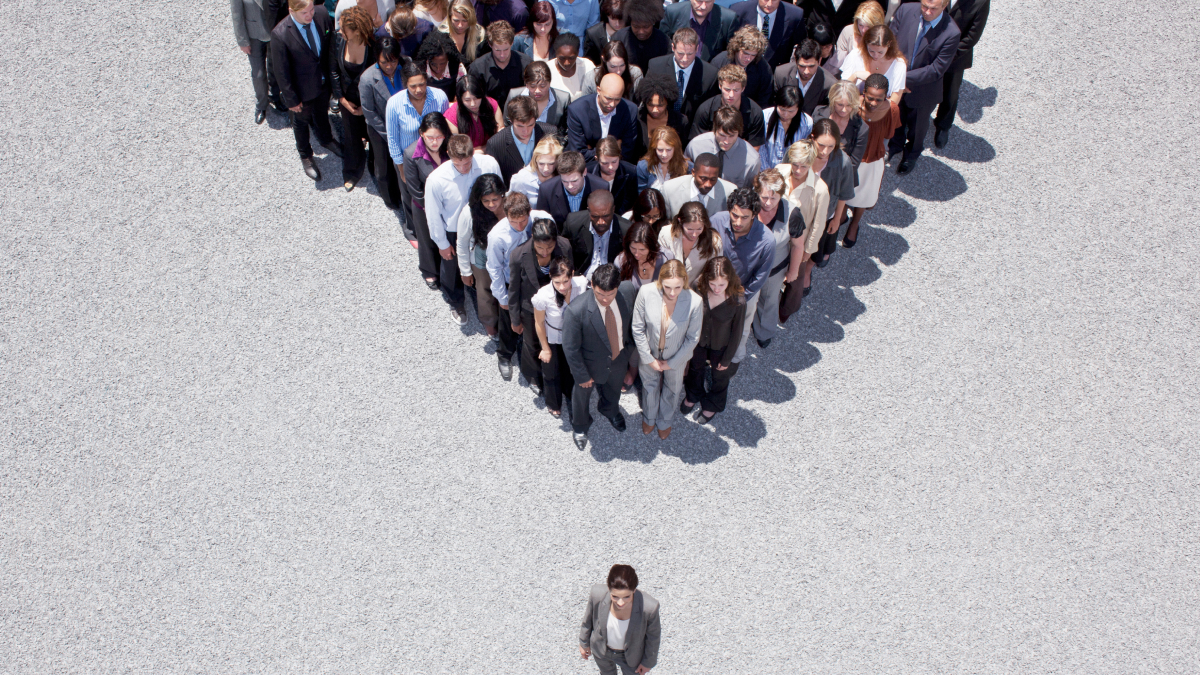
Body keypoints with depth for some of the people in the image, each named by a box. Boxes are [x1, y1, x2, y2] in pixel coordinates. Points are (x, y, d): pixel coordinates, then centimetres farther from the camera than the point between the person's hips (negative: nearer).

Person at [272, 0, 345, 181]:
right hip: (302, 90, -4)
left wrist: (333, 76, 5)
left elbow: (331, 46, -3)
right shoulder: (280, 35, -33)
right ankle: (305, 156, 50)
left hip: (324, 82, 4)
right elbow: (281, 72, -21)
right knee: (302, 121, 24)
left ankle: (326, 139, 62)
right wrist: (291, 99, -12)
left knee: (322, 113, 31)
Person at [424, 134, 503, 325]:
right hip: (454, 233, -2)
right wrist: (442, 244, -5)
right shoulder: (436, 180, -33)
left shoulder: (489, 164, -26)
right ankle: (456, 304, 57)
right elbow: (433, 215, -16)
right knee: (453, 270, 24)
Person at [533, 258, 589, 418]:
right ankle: (553, 403, 55)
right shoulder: (543, 296, -38)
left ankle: (570, 396, 63)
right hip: (552, 339, -2)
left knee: (571, 369, 29)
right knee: (552, 372, 24)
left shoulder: (582, 284, -33)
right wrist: (545, 348, -5)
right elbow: (539, 322, -18)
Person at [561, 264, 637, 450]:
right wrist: (582, 375, -15)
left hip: (620, 358, 4)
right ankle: (580, 426, 59)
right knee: (582, 394, 27)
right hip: (592, 364, -4)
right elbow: (570, 349, -25)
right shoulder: (575, 311, -41)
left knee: (613, 387, 34)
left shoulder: (628, 292, -29)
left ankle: (610, 410, 69)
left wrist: (630, 347, 6)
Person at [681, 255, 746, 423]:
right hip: (698, 341, 2)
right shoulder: (698, 287, -30)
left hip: (721, 347, -2)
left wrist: (727, 359, -6)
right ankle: (692, 396, 64)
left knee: (719, 376, 27)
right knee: (695, 368, 31)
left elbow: (737, 332, -18)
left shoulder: (738, 301, -35)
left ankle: (712, 406, 59)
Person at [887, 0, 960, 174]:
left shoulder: (951, 34, -29)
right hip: (896, 84, 3)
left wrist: (906, 78, -31)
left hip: (923, 90, -3)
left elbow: (936, 70, -26)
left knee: (917, 125, 24)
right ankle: (895, 145, 60)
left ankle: (912, 153, 55)